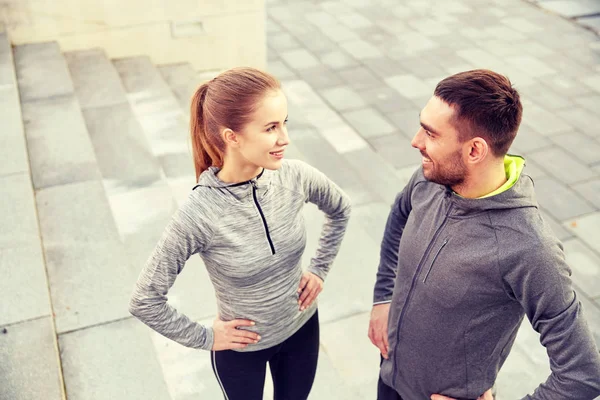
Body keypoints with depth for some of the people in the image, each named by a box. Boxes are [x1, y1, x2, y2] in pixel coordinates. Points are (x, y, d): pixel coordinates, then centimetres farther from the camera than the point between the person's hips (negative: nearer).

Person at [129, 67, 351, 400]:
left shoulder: (296, 177, -20)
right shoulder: (199, 214, -31)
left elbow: (339, 210, 4)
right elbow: (145, 301, -20)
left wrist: (319, 269, 2)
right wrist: (204, 338, -12)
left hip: (302, 327, 4)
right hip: (241, 346, -3)